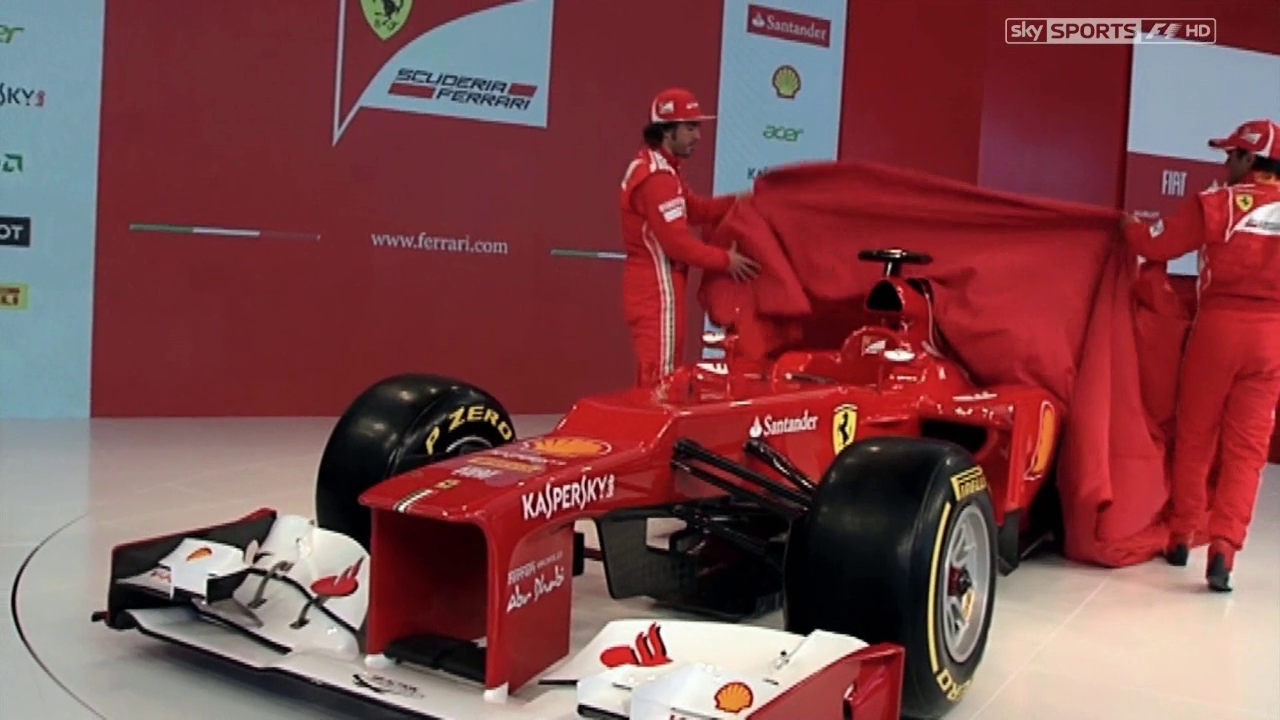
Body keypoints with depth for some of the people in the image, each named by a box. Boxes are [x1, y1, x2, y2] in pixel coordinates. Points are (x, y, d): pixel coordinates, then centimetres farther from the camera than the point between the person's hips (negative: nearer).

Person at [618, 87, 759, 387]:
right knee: (659, 377, -8)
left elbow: (695, 209, 15)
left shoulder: (654, 167, 16)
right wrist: (725, 260, -13)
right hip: (657, 289, -11)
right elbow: (677, 241, -22)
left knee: (656, 374, 16)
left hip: (651, 286, 11)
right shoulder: (657, 177, -19)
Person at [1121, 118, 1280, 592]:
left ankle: (1181, 537, 21)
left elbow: (1156, 245, -3)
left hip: (1219, 325, -2)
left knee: (1195, 436, 11)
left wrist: (1129, 226, 17)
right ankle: (1223, 547, -6)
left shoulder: (1216, 203, -5)